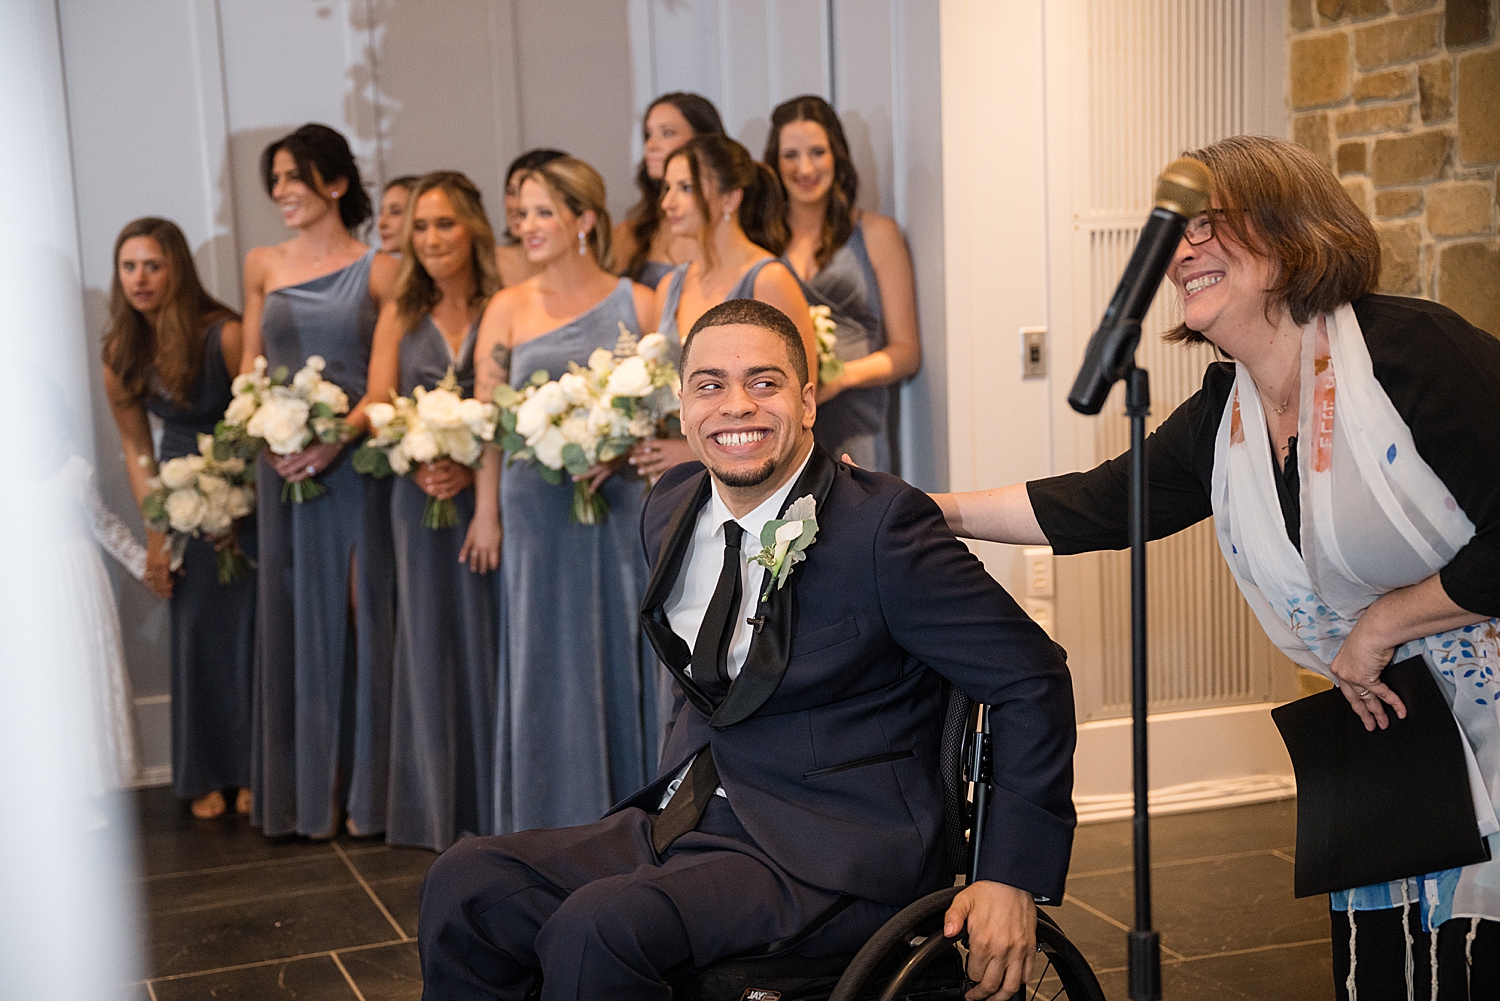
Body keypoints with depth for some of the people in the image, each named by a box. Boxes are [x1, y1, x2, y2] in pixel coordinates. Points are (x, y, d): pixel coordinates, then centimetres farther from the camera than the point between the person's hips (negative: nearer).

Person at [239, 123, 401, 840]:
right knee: (295, 618, 7)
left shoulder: (378, 270, 0)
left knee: (362, 612, 0)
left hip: (357, 458, -3)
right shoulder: (262, 266, 12)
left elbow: (384, 379, -6)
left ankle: (365, 788, 11)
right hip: (282, 462, 3)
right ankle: (303, 793, 16)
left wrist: (337, 438, -22)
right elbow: (250, 364, 14)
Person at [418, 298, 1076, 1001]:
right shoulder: (671, 508, 8)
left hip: (826, 856, -7)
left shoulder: (883, 526, -14)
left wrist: (1014, 877, -15)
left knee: (598, 929, -30)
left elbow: (1030, 679, -11)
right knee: (464, 884, -13)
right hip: (684, 820, 7)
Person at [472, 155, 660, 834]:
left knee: (622, 660, 5)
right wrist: (488, 511, -7)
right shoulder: (508, 309, 6)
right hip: (538, 514, 1)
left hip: (621, 506, -1)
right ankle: (553, 823, 17)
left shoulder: (635, 302, 3)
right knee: (546, 661, 5)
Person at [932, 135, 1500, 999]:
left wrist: (1380, 622, -12)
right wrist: (919, 507, 8)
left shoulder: (1412, 348, -18)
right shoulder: (1222, 420, 3)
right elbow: (1097, 506, 10)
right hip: (1386, 737, 6)